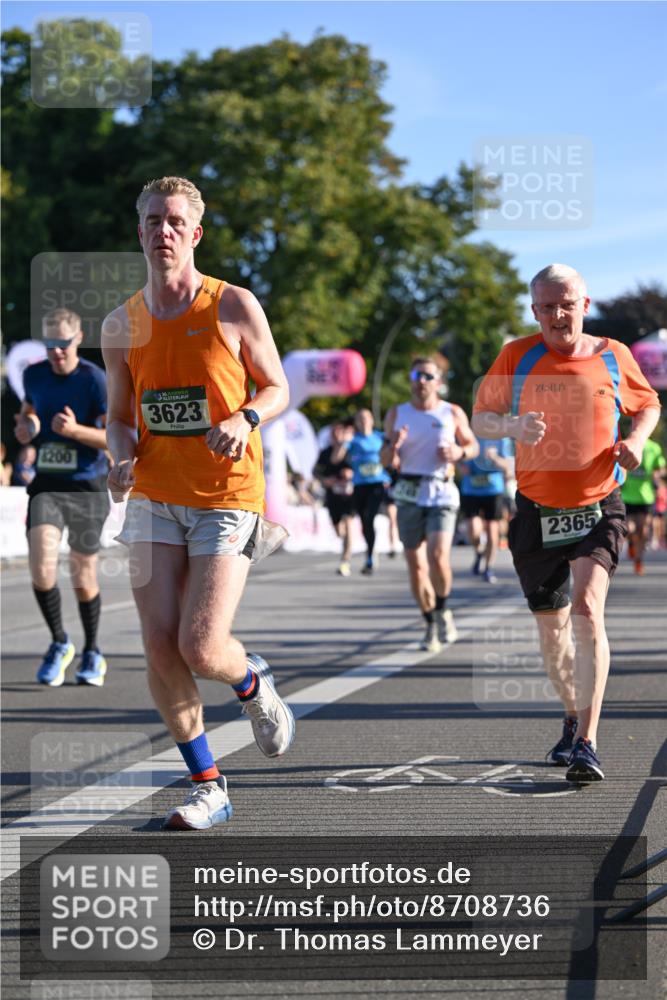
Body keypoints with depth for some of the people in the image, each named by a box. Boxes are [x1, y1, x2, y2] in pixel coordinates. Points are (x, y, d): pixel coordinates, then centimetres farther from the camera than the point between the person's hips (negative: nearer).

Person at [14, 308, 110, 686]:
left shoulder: (95, 379, -11)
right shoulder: (34, 374, 4)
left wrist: (75, 430, -28)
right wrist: (27, 425, 2)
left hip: (87, 487, -3)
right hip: (47, 484, 3)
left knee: (84, 577, 6)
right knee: (42, 566, -17)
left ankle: (92, 654, 28)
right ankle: (60, 643, 5)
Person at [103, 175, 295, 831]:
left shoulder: (234, 307, -3)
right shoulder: (120, 326, 6)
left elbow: (278, 389, 5)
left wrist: (244, 419, -17)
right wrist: (122, 458, -6)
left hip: (226, 499, -3)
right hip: (153, 500, 4)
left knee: (201, 648, -14)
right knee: (159, 647, -4)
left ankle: (255, 686, 23)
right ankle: (207, 789, 11)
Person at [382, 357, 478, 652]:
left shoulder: (453, 414, 4)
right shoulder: (397, 414, 7)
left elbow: (473, 445, 15)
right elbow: (388, 462, 5)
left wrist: (459, 453, -7)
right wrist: (392, 445, -16)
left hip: (441, 493, -2)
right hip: (409, 494, 2)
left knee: (438, 556, -20)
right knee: (415, 565, 2)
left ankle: (442, 610, 4)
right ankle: (431, 624, 17)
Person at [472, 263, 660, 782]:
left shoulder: (613, 356, 0)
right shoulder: (517, 356, -1)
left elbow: (648, 405, 17)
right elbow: (480, 417, 3)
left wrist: (636, 438, -5)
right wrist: (510, 425, -20)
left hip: (599, 509, -2)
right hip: (537, 511, 2)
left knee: (587, 609, -22)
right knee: (552, 625, 12)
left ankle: (587, 742, -23)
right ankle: (574, 718, 37)